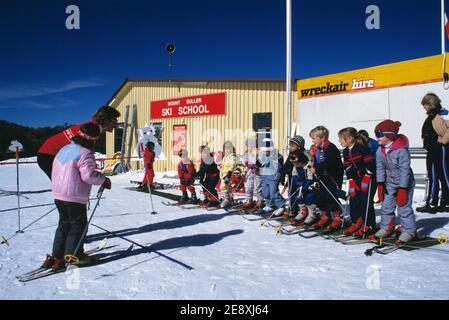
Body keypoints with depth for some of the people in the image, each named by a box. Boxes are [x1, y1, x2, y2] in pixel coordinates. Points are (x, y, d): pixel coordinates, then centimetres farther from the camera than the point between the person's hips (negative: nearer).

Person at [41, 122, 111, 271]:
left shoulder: (64, 149, 12)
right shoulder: (85, 153, -15)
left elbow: (56, 173, 18)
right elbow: (88, 175, -24)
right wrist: (104, 180, -10)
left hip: (58, 194, 9)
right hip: (75, 197, -8)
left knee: (64, 224, 19)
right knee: (78, 226, 5)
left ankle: (56, 256, 23)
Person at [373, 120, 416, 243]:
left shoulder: (401, 150, -25)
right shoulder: (380, 151, -5)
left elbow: (405, 170, -23)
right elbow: (380, 167, 1)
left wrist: (402, 189, -22)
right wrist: (380, 184, -5)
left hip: (404, 183, -6)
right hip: (389, 183, 6)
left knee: (404, 207, -3)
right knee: (386, 206, 8)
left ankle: (409, 231, 12)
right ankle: (387, 228, 23)